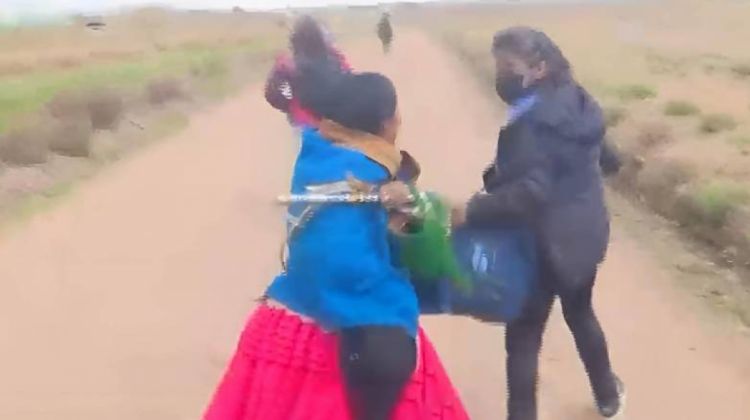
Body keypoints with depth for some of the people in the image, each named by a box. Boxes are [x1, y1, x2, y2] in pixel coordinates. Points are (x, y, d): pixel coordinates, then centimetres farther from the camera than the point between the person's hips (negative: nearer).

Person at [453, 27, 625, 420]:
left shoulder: (529, 123, -25)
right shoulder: (580, 104, 2)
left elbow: (529, 192, -35)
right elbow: (606, 160, 15)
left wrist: (474, 210, -29)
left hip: (546, 244, -9)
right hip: (586, 235, 9)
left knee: (523, 335, 6)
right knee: (581, 314, 30)